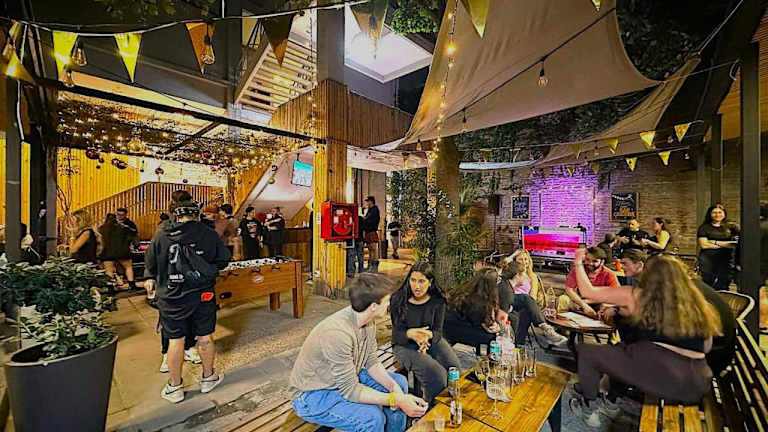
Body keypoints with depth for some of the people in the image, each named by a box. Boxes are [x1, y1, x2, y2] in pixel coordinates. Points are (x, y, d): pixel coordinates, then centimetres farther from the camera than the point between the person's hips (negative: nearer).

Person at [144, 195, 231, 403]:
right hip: (203, 294, 0)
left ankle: (175, 386, 27)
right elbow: (224, 259, -3)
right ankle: (208, 377, 30)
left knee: (176, 340, 13)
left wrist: (151, 278, 27)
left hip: (172, 297, 0)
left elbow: (150, 263, 7)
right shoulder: (209, 235, -8)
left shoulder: (161, 236, -6)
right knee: (205, 337, 13)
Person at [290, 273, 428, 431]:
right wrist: (395, 400, -29)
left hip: (346, 378, 8)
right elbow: (350, 389, -30)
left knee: (399, 382, 4)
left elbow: (371, 360, 0)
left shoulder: (368, 321, -10)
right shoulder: (338, 332, -37)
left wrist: (392, 386, -16)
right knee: (372, 417, -29)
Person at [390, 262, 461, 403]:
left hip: (432, 340, 3)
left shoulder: (437, 300, -5)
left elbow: (438, 331, -4)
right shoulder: (398, 299, -12)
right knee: (437, 374, -26)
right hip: (405, 344, -3)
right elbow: (397, 334, -10)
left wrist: (427, 336, -29)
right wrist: (411, 334, -35)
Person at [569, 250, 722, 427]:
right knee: (620, 348, 31)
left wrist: (578, 263, 12)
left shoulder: (637, 295, -3)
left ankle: (588, 407, 22)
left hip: (658, 375, -6)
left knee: (586, 351, 10)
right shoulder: (698, 303, 10)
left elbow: (589, 291, -1)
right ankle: (611, 400, 37)